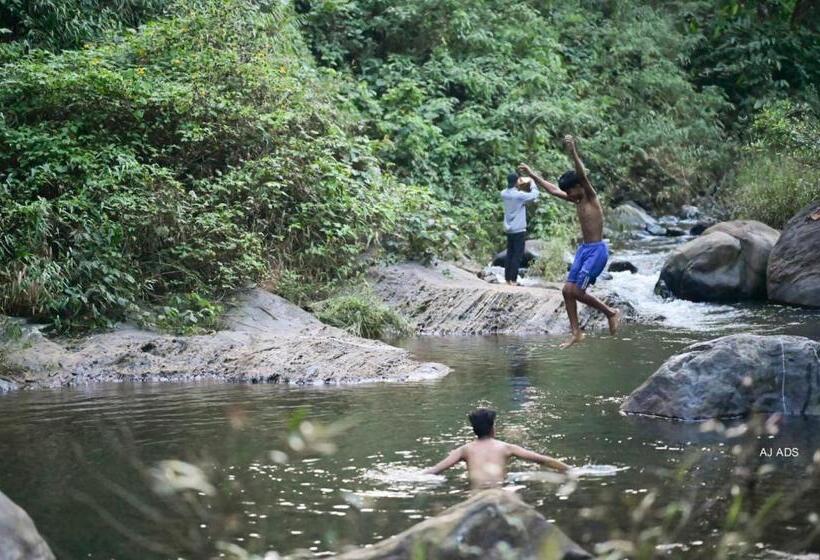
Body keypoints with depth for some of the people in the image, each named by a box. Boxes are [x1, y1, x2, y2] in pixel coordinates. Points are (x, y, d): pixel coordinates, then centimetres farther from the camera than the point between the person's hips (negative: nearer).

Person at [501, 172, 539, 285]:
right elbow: (534, 195, -6)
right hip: (519, 229, -7)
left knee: (510, 254, 12)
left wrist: (518, 186, 16)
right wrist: (532, 182, 8)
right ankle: (513, 279, -5)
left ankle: (507, 278, 11)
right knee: (517, 255, -3)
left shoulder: (504, 194, 2)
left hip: (508, 229, 7)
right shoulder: (519, 195, -16)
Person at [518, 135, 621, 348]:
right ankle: (576, 332, 9)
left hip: (597, 250, -9)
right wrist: (532, 175, 27)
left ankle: (611, 312, 6)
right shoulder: (577, 201, 12)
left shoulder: (591, 198, -10)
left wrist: (573, 153, -43)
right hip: (584, 248, 9)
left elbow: (583, 176, -28)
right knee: (568, 290, 3)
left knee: (576, 291, -12)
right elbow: (553, 190, 23)